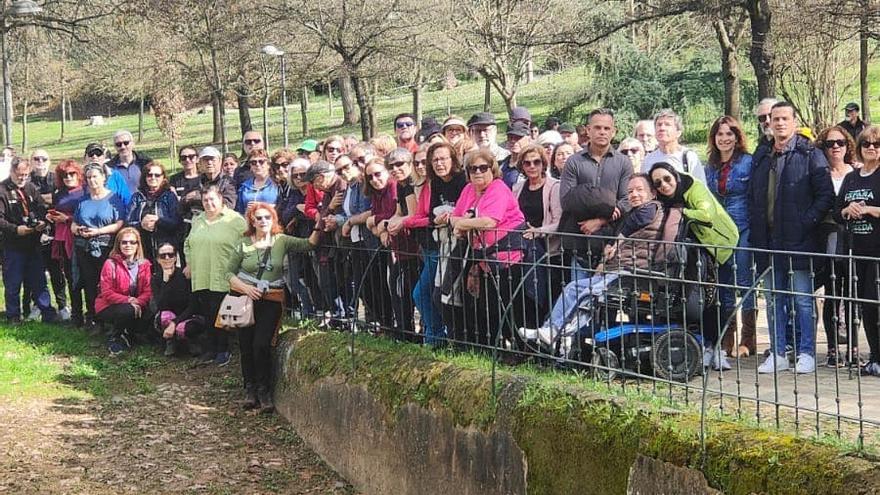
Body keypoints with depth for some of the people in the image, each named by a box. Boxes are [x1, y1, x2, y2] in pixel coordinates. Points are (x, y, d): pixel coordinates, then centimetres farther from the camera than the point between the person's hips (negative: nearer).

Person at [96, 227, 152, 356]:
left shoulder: (145, 264, 1)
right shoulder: (110, 264, -11)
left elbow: (148, 291, -5)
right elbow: (107, 293, -15)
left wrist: (138, 302, -26)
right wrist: (128, 300, -27)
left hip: (136, 305, 4)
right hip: (108, 307, -4)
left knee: (150, 315, -28)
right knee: (128, 311, -36)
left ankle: (128, 335, 5)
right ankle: (113, 339, -5)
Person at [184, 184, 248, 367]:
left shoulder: (234, 220, -4)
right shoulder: (198, 220, 17)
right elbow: (188, 243, 28)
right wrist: (189, 264, 17)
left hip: (223, 279, -6)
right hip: (200, 278, 6)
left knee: (219, 315, -7)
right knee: (207, 315, 8)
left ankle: (223, 350, 6)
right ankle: (210, 349, 17)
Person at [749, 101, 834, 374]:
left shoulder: (810, 155, -1)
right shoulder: (761, 159, 16)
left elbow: (826, 195, -6)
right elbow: (752, 198, 20)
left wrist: (806, 223, -14)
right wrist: (756, 232, 9)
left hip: (799, 240, -5)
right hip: (769, 243, 6)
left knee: (803, 300, -2)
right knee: (774, 300, 9)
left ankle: (806, 353, 5)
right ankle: (777, 354, 15)